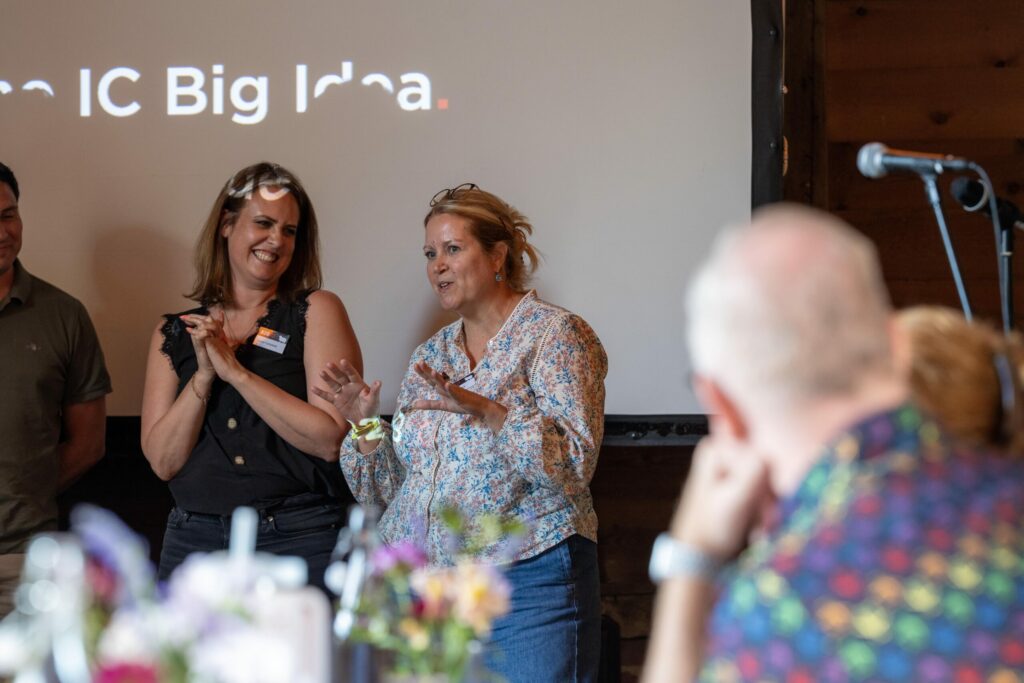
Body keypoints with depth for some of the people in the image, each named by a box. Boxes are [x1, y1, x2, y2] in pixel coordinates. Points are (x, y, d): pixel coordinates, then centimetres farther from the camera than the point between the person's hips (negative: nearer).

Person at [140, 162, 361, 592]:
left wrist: (235, 370, -12)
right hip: (193, 540, 3)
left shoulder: (316, 311, 1)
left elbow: (331, 439, -11)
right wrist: (204, 375, -10)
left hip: (298, 540, -2)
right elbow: (163, 462, 2)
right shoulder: (174, 333, 10)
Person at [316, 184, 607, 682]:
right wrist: (367, 426, -1)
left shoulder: (556, 335, -3)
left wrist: (488, 412, -26)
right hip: (422, 581, 6)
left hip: (527, 587, -5)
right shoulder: (430, 356, 15)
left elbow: (575, 462, -16)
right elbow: (391, 490, 16)